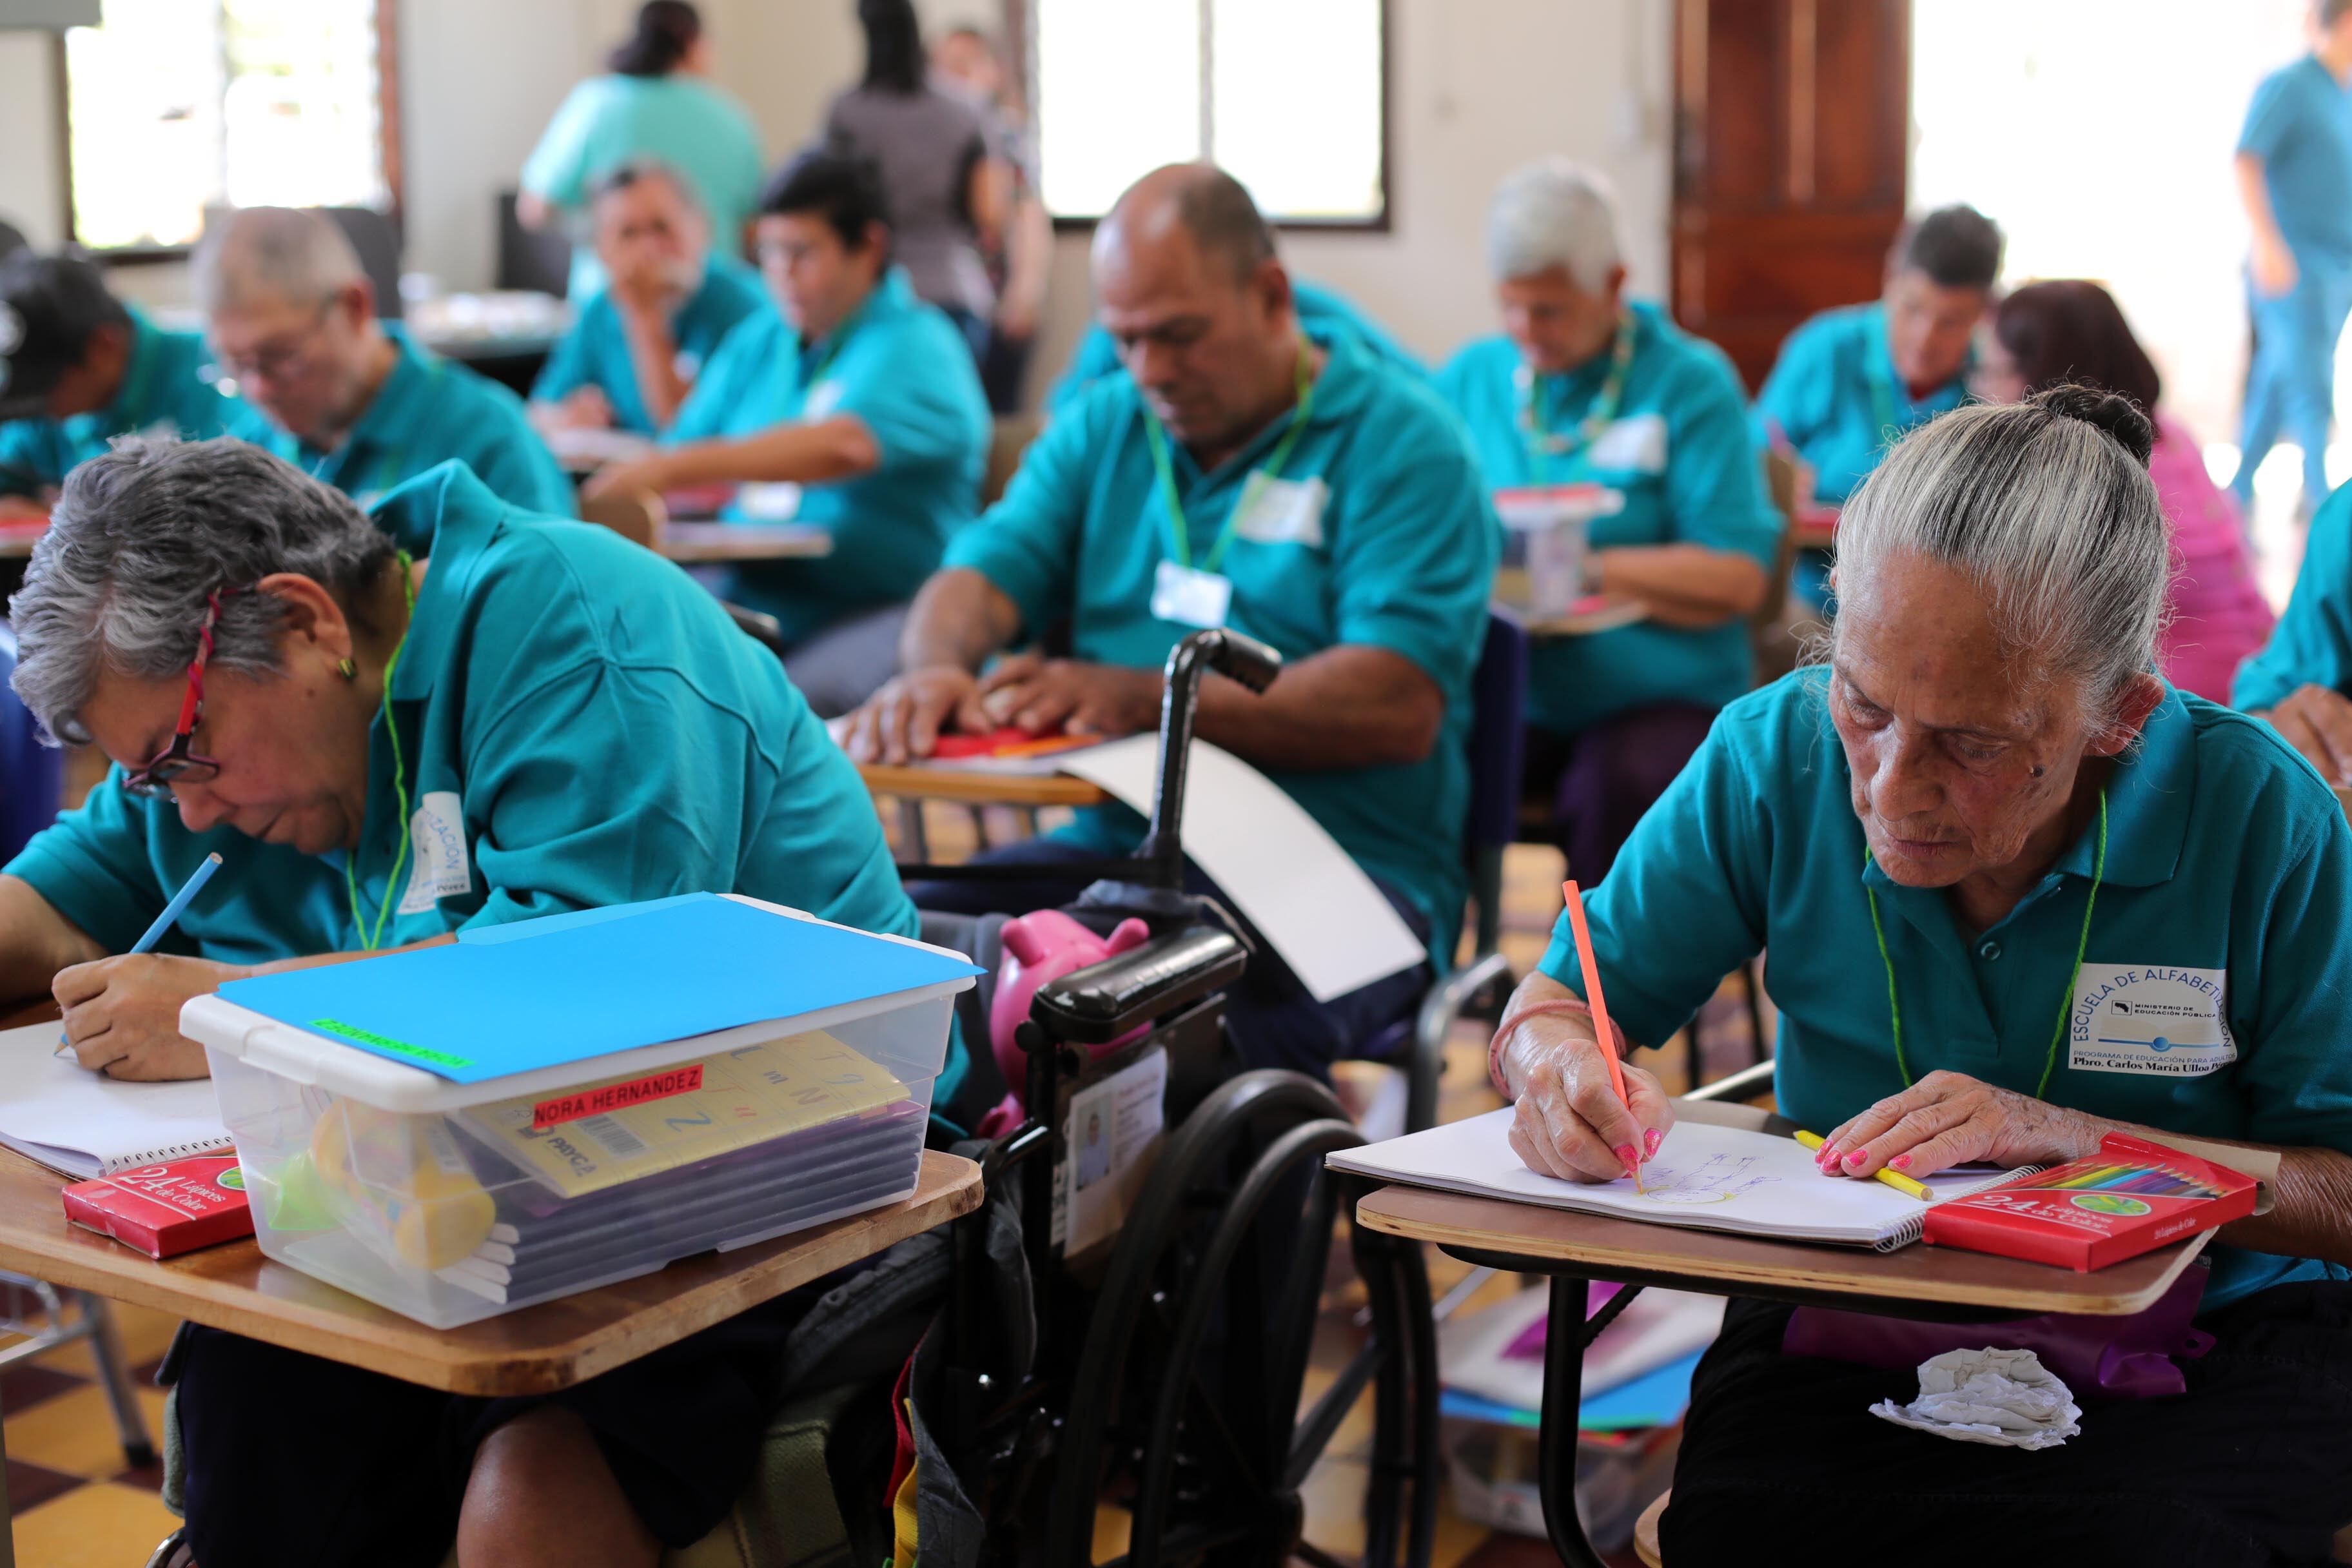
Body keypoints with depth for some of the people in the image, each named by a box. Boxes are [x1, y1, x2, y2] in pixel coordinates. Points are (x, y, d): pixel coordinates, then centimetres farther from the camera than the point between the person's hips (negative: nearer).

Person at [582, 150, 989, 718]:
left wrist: (678, 468, -28)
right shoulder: (758, 343, 21)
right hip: (747, 597, 6)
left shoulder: (915, 346, -3)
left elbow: (844, 447, -22)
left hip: (876, 608, -6)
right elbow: (685, 444, 20)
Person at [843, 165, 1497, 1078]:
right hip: (1110, 845, 5)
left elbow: (1399, 709, -14)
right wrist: (936, 669, -17)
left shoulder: (1398, 443, -2)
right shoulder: (1102, 429, 19)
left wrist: (1141, 699, -20)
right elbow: (984, 576, 8)